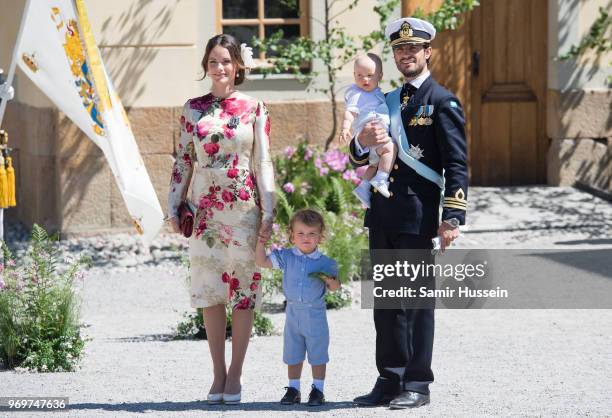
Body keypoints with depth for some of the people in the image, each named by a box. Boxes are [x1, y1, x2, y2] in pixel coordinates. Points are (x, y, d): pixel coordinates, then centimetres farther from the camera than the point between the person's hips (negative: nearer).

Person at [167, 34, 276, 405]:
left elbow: (263, 162, 0)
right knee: (209, 290, 3)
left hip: (243, 208, -2)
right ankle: (218, 374, 11)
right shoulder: (193, 109, 7)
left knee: (243, 288, -1)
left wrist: (268, 211, -5)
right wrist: (174, 207, 7)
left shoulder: (254, 108, 1)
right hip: (205, 208, 2)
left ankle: (234, 375, 5)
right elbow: (183, 161, 11)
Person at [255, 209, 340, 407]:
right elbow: (262, 262, 3)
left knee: (317, 355, 4)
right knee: (292, 355, 11)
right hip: (293, 313, 3)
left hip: (315, 315, -3)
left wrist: (329, 279, -21)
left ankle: (317, 390, 13)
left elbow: (335, 287, 0)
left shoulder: (325, 263, -7)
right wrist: (260, 242, -7)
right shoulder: (286, 258, -1)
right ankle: (293, 389, 21)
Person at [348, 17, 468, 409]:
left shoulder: (443, 102, -3)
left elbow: (457, 165, -8)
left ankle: (417, 384, 3)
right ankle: (390, 380, 16)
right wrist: (362, 142, -5)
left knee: (417, 299, -2)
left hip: (417, 218, -7)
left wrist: (452, 218, -16)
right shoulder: (388, 102, 17)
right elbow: (359, 160, 19)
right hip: (382, 215, 7)